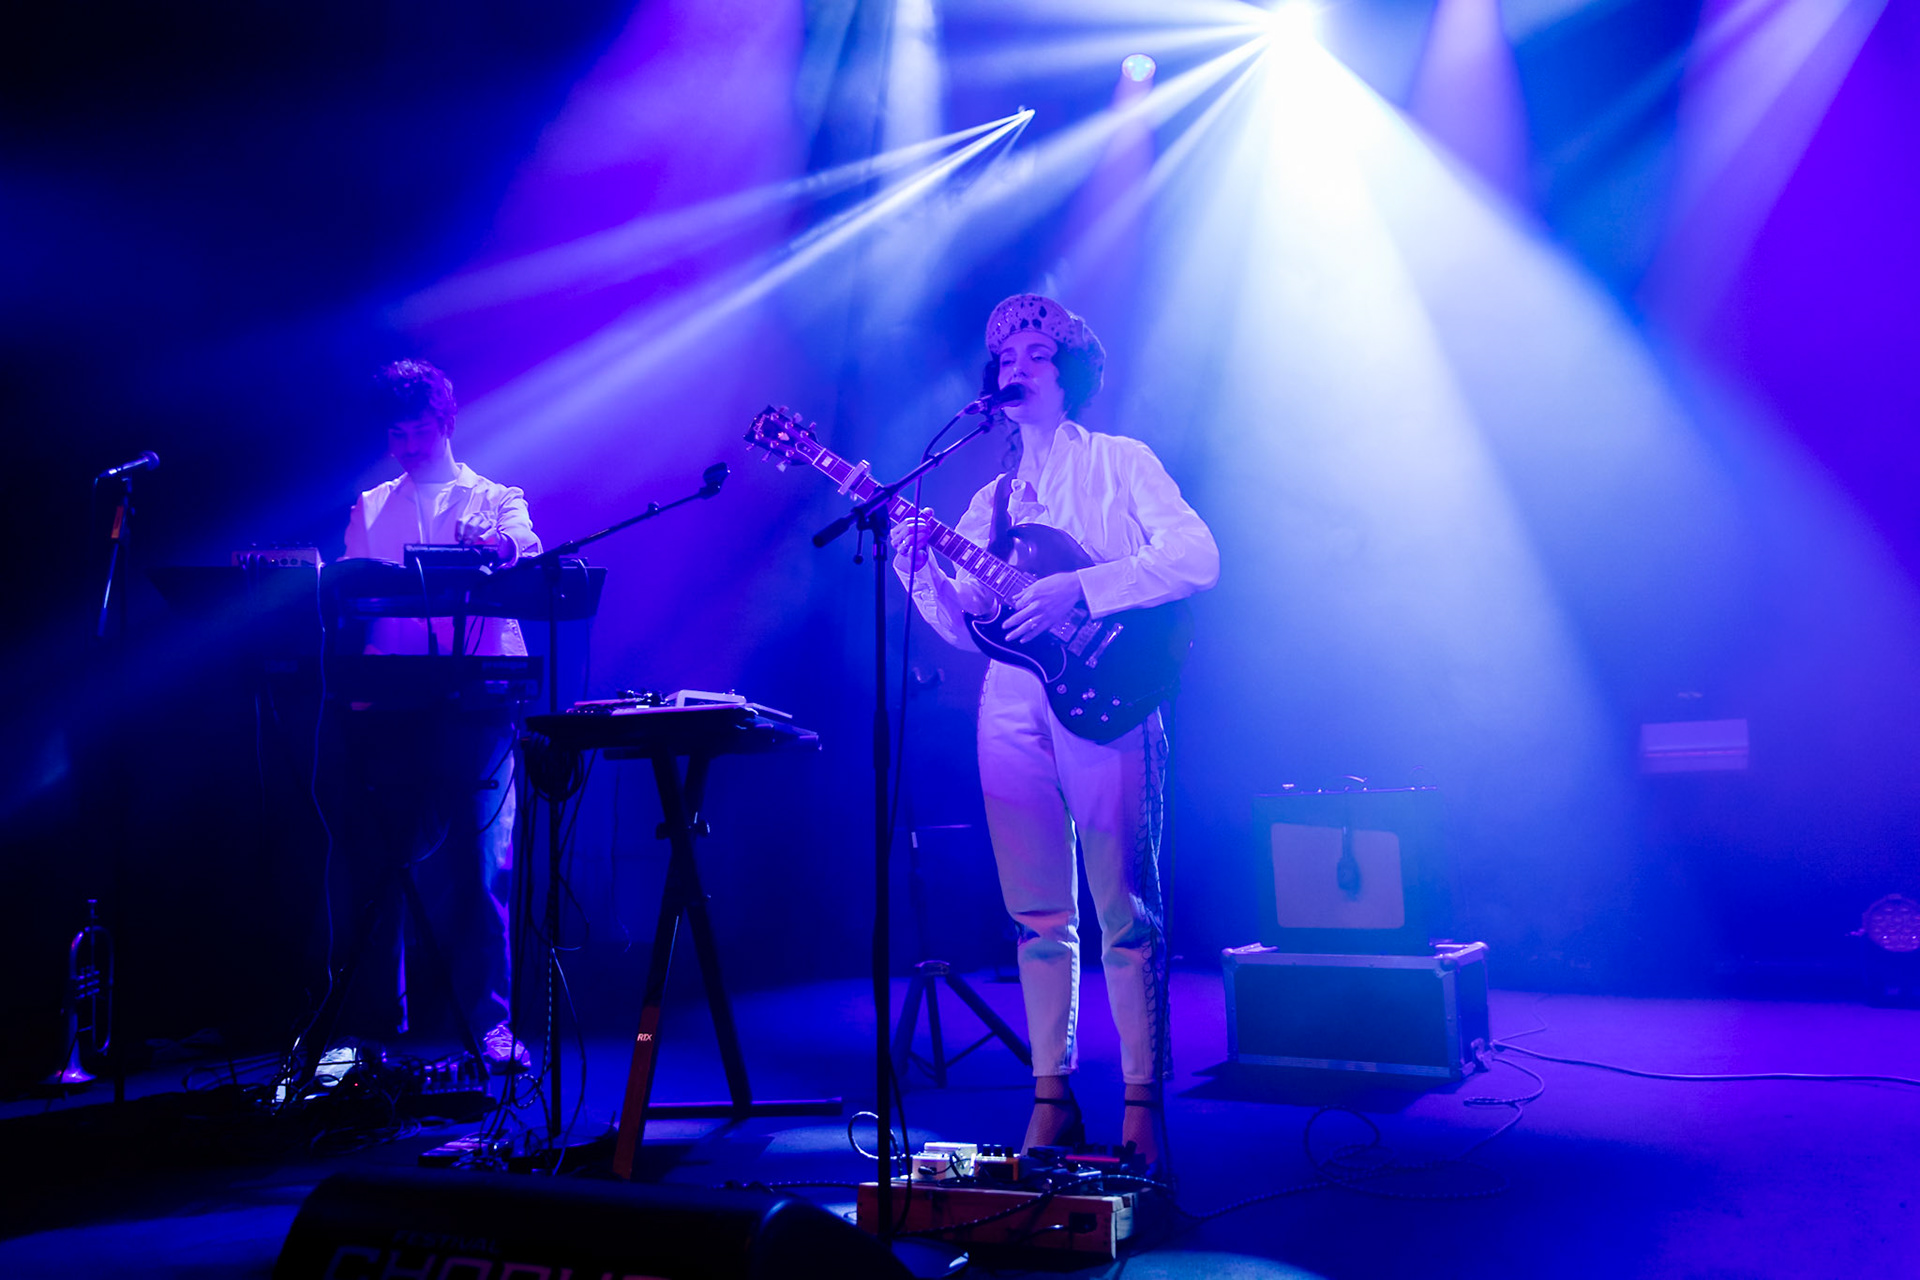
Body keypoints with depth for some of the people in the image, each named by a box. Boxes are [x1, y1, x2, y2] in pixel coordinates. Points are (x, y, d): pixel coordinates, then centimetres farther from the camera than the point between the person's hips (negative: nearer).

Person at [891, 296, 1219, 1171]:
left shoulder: (1121, 463, 7)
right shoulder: (990, 500, 21)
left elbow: (1196, 557, -9)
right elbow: (963, 627, 14)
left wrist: (1080, 588, -18)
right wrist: (919, 568, -5)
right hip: (1012, 706, 5)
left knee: (1125, 912, -6)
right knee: (1039, 916, 6)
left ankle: (1143, 1102, 0)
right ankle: (1052, 1097, 12)